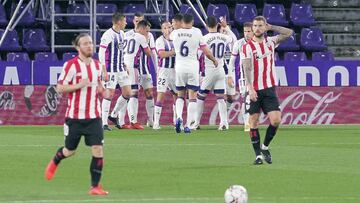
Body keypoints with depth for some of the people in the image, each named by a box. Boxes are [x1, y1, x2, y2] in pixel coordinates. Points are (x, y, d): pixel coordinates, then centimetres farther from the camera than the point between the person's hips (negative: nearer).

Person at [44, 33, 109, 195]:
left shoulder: (97, 65, 8)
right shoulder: (71, 65, -10)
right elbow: (60, 88, -11)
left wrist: (101, 90, 4)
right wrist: (78, 85, -23)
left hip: (94, 116, 4)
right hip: (74, 116, -4)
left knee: (97, 149, -10)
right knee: (69, 151, 11)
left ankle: (95, 186, -4)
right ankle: (54, 162, 47)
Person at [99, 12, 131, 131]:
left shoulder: (122, 34, 12)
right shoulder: (108, 35, -14)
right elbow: (101, 53, -16)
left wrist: (125, 67, 20)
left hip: (121, 69, 8)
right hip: (111, 70, -8)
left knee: (127, 93, 6)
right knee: (109, 94, -9)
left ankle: (113, 115, 22)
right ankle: (104, 123, -4)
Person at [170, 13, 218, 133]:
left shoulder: (175, 33, -1)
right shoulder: (196, 33, -6)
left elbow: (170, 37, 26)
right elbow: (206, 51, 0)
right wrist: (214, 60, 18)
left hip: (179, 67, 2)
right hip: (192, 68, -2)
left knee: (180, 95, 16)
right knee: (192, 97, 4)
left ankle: (179, 117, -9)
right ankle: (188, 125, -3)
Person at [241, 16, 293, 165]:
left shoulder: (270, 42, 9)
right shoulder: (247, 47, -3)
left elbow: (289, 33, 15)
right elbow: (247, 69, -12)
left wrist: (271, 27, 9)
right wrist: (250, 88, -23)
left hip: (269, 88, 3)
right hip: (254, 90, -3)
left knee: (276, 120, -8)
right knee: (253, 122, -2)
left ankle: (265, 147, 14)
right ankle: (258, 154, 7)